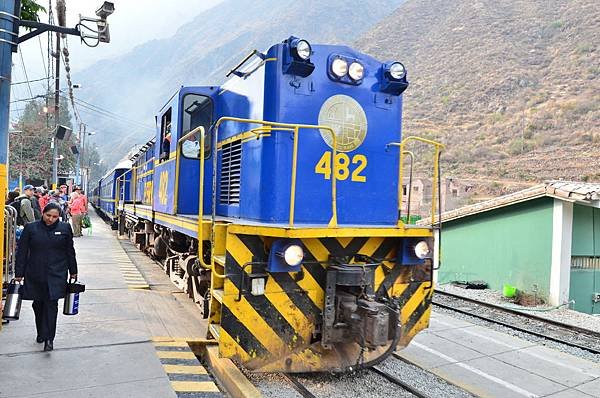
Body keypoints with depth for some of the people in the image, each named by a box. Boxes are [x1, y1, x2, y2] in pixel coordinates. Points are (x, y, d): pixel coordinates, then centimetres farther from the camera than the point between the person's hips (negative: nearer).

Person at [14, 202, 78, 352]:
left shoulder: (65, 228, 1)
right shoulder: (31, 228, 0)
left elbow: (70, 251, 9)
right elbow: (22, 252, 2)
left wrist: (73, 272, 10)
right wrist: (19, 274, 0)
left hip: (56, 274, -1)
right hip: (35, 274, 2)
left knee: (51, 304, -8)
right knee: (38, 304, 12)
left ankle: (49, 338, -5)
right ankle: (41, 333, 31)